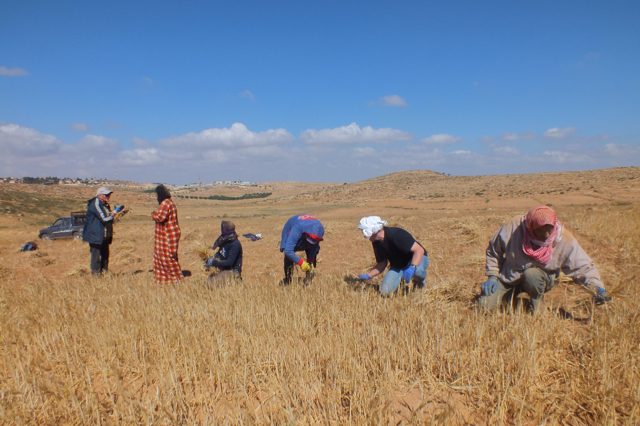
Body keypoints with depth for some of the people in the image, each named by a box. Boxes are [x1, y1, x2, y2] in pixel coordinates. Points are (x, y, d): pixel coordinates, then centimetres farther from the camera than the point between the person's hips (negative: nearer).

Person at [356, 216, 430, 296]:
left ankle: (420, 280, -4)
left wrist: (412, 268, -48)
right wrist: (368, 275, -13)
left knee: (417, 270, -42)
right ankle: (401, 278, 15)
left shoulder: (396, 235, -31)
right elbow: (382, 263, 1)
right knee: (385, 291, -16)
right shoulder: (376, 242, -9)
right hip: (397, 266, 5)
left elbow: (419, 250, -34)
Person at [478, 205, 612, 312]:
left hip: (539, 277, -1)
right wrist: (492, 276, -10)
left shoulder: (564, 239, -21)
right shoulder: (514, 226, -22)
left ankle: (536, 305, -5)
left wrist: (597, 287, -30)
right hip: (508, 277, 1)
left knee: (531, 275, -38)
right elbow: (493, 250, -6)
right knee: (484, 305, -13)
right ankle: (514, 295, 18)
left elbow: (583, 266, -14)